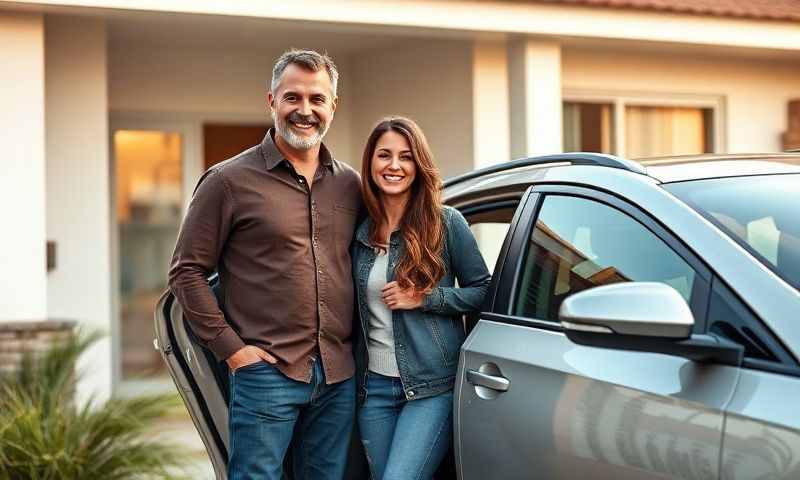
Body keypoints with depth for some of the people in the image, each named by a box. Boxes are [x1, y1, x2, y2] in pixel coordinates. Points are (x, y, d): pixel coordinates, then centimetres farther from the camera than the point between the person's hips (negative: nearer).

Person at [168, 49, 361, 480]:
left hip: (339, 378, 5)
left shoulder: (350, 185, 11)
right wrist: (231, 347, -9)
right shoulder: (230, 181, -3)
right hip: (266, 374, -5)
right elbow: (186, 271, -2)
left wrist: (352, 346, 8)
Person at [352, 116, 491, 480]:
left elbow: (481, 290, 0)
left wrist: (424, 299, -13)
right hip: (373, 387, 5)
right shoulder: (360, 230, 8)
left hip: (431, 386, -5)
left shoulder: (445, 223, -3)